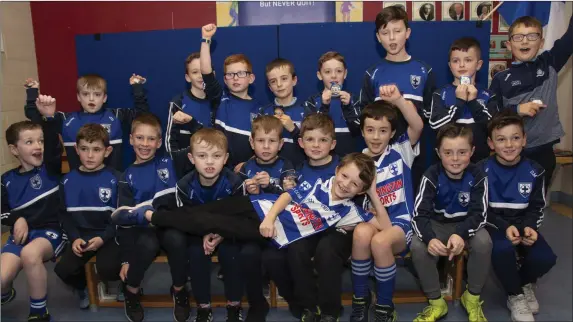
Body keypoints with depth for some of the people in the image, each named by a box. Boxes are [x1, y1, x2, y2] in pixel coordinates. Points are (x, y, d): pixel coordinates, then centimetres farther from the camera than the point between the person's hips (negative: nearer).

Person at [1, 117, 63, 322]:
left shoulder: (50, 169, 1)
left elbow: (54, 145, -17)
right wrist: (16, 220, -8)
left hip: (50, 231, -3)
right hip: (21, 234, 3)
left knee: (30, 253, -37)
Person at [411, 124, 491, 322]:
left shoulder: (477, 177, -14)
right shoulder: (431, 176, -16)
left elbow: (479, 214, -17)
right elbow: (420, 214, -22)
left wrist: (461, 234, -39)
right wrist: (429, 238, -43)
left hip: (467, 225, 0)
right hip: (438, 225, 0)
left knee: (483, 242, -32)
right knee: (417, 246, -30)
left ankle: (472, 298, -6)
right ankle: (436, 302, -8)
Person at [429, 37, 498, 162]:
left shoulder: (488, 96, 3)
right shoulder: (440, 94, -1)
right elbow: (435, 125, -13)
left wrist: (473, 102, -14)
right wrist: (459, 101, -16)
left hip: (480, 160, 1)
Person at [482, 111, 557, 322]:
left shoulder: (534, 171, -2)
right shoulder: (483, 171, -10)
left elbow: (536, 208, 2)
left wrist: (529, 227, -20)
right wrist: (505, 227, -26)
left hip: (522, 224, 3)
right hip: (493, 224, -3)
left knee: (545, 258, -23)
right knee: (503, 248, -35)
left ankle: (525, 282, 17)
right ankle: (515, 296, -5)